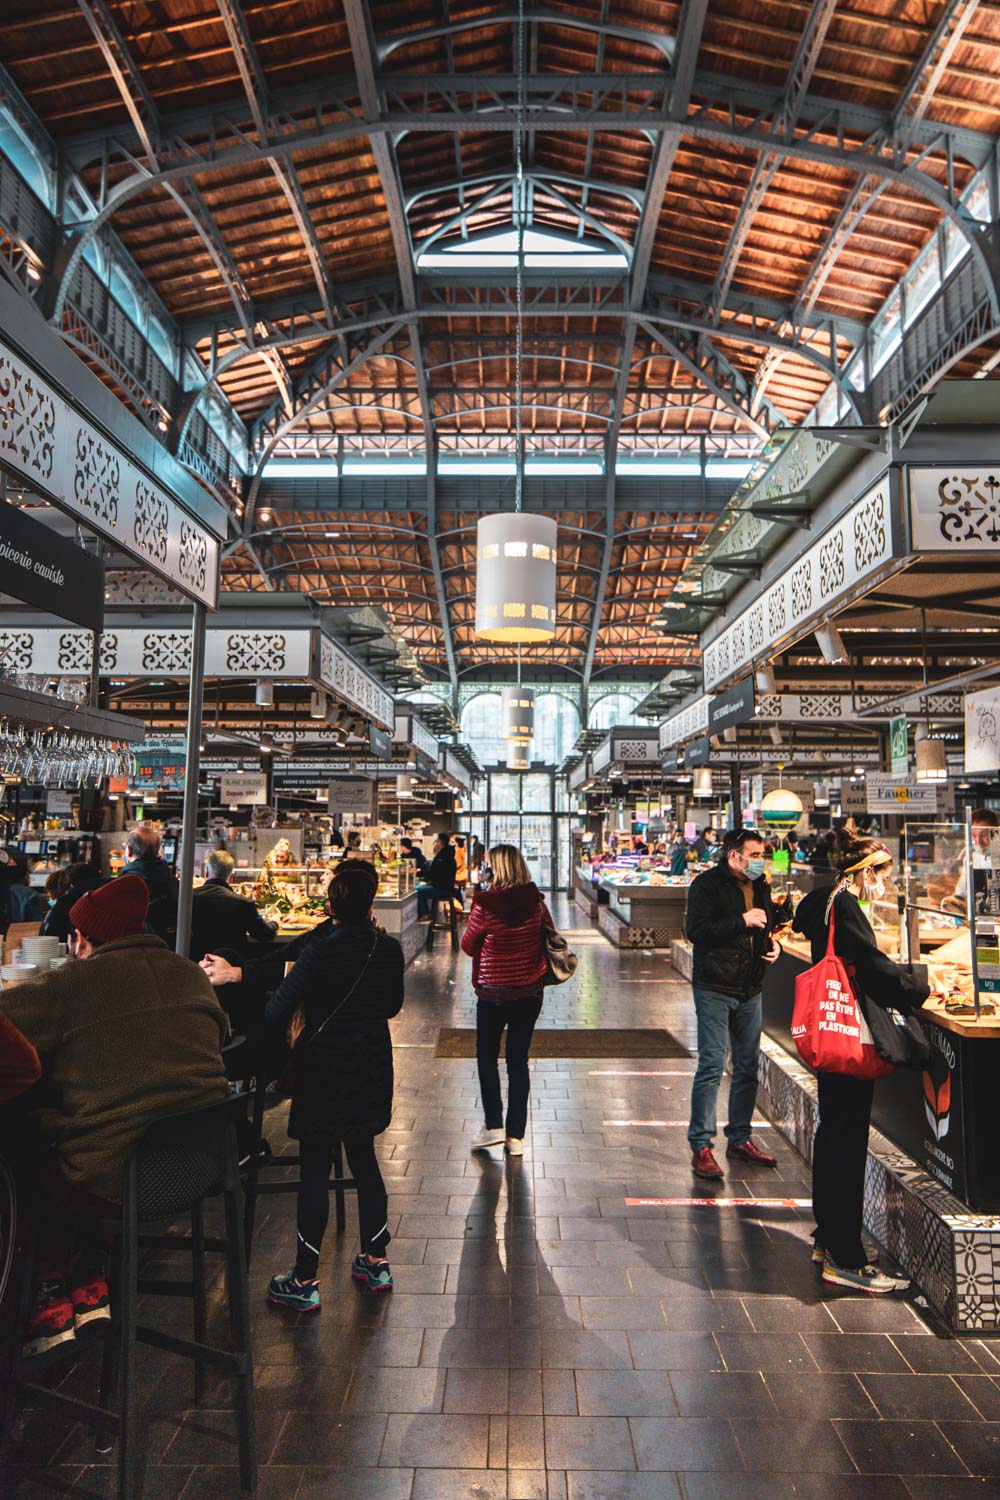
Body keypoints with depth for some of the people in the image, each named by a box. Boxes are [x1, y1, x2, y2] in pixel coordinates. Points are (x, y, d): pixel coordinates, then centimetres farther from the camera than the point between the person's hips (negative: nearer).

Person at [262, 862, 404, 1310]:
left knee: (314, 1171, 6)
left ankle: (305, 1281, 17)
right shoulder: (389, 949, -5)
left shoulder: (322, 951, -20)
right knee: (364, 1159, 19)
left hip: (324, 1069, -5)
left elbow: (276, 1013, -20)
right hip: (372, 1068, 5)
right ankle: (375, 1261, 30)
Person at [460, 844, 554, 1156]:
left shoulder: (485, 904, -17)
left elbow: (468, 946, -5)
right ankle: (516, 1136, 16)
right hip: (530, 991, 3)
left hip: (493, 993, -3)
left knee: (487, 1055, 17)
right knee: (518, 1060, 12)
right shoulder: (536, 901, -6)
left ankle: (494, 1125, 13)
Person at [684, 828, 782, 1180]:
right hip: (714, 988, -7)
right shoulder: (707, 884, -10)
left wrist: (774, 943, 6)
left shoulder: (760, 886, 13)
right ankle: (701, 1147, 2)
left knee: (748, 1067, 13)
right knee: (711, 1066, -7)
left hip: (750, 991, 7)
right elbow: (696, 930, -21)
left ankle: (740, 1138, 27)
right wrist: (742, 921, -21)